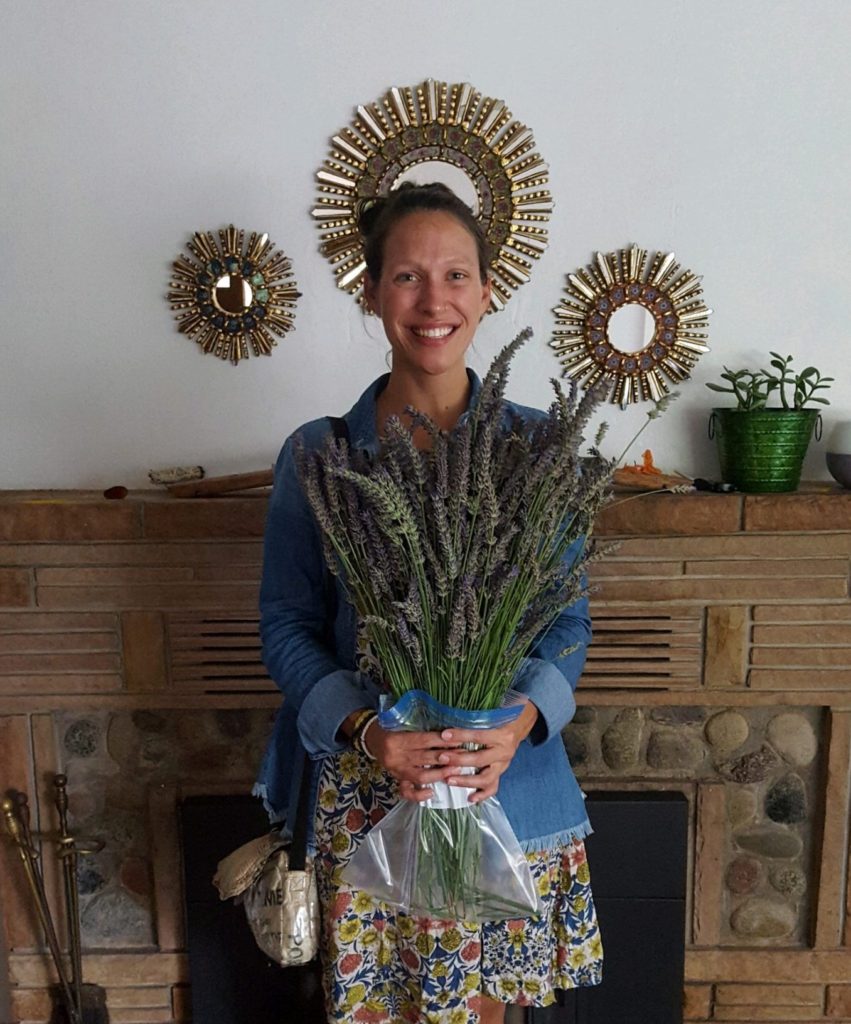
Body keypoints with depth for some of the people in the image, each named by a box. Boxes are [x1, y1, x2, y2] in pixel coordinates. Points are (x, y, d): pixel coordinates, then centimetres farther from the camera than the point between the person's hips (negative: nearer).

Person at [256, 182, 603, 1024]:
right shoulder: (317, 455, -4)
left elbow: (569, 618, 0)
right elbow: (286, 626, -3)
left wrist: (521, 723, -17)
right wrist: (364, 729, -18)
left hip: (507, 781, 1)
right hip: (364, 783, 0)